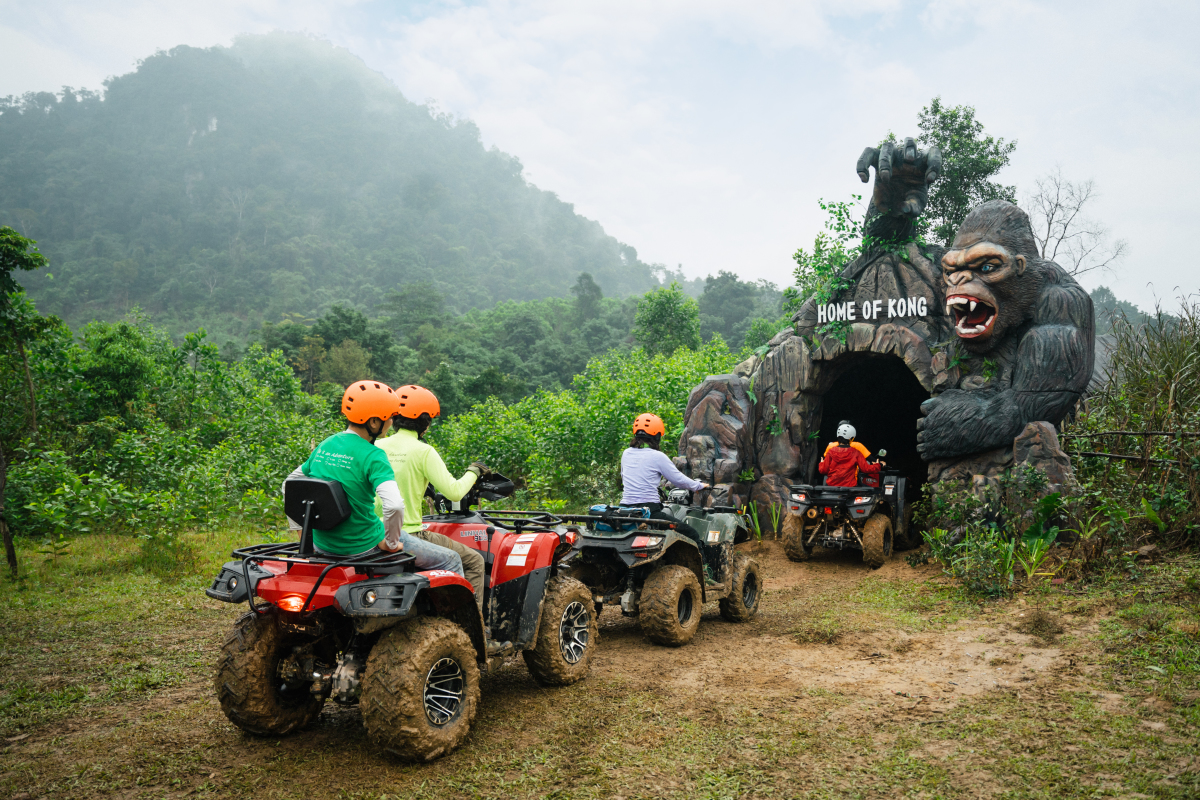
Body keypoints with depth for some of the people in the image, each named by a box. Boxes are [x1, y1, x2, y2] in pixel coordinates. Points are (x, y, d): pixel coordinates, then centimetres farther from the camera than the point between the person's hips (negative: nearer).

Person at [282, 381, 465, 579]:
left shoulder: (324, 446, 4)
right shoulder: (372, 456, -20)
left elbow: (290, 484, 16)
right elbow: (394, 505, -33)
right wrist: (391, 544, -16)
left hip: (323, 546, 8)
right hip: (362, 547, -8)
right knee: (451, 561, 5)